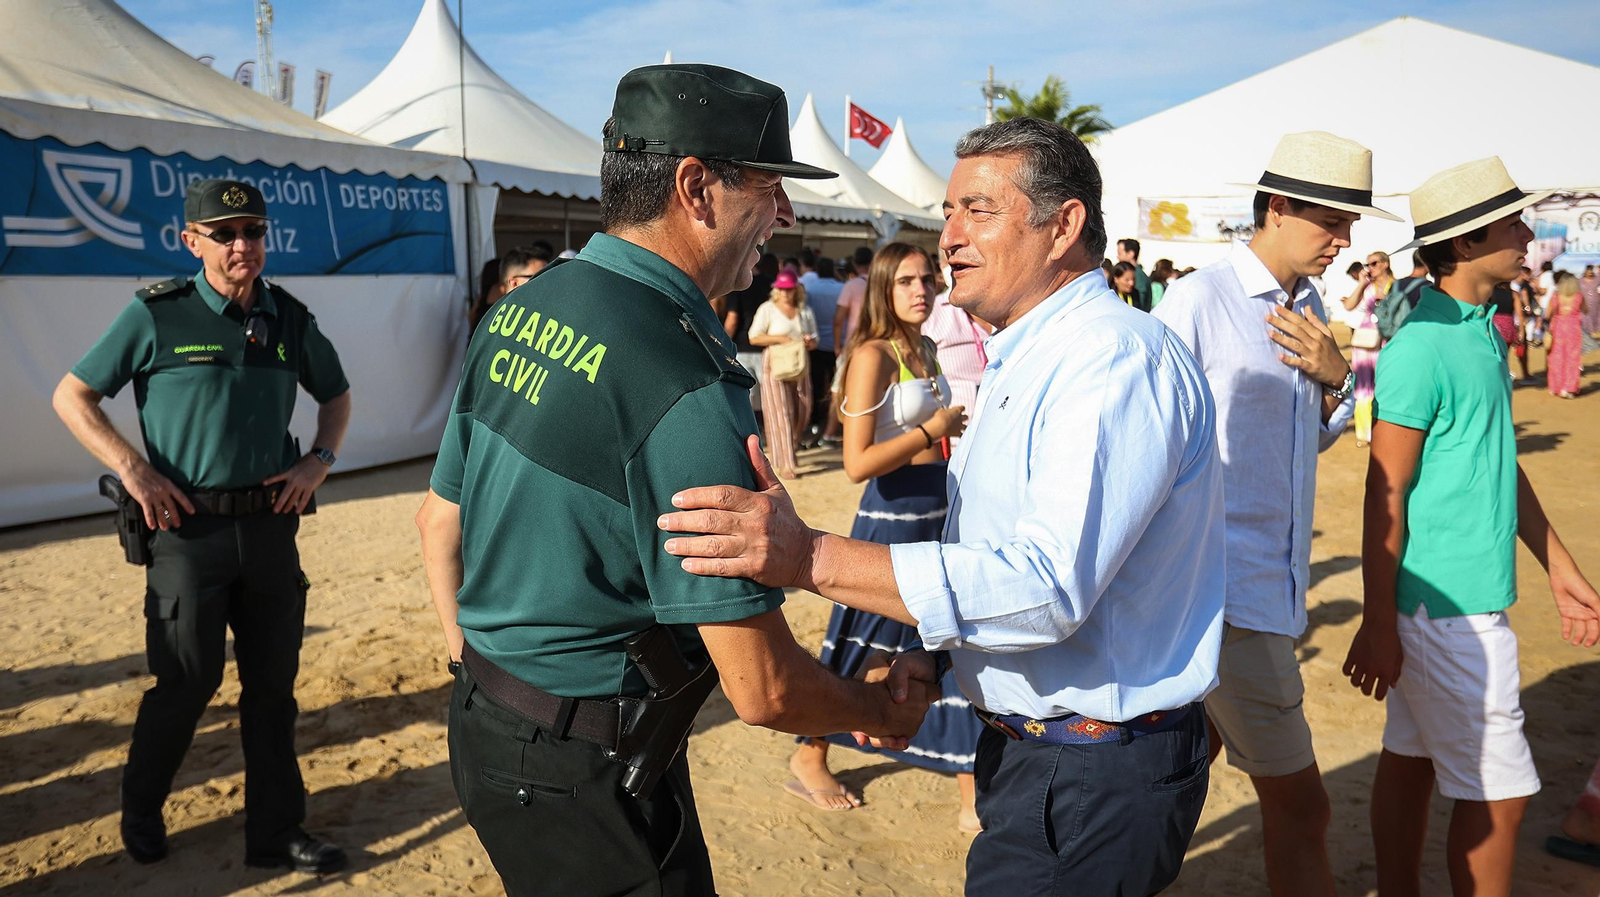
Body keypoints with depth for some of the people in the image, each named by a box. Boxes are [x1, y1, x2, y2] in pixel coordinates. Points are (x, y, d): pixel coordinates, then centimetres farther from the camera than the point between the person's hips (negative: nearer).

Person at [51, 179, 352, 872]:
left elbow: (335, 396, 20)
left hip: (269, 524, 4)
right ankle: (140, 810, 32)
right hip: (188, 528, -3)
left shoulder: (290, 319, 5)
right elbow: (72, 397, -1)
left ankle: (276, 832, 22)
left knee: (272, 682, 9)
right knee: (187, 681, 4)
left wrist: (319, 461, 4)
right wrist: (132, 468, -12)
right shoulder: (156, 314, -6)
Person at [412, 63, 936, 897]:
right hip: (585, 769, -8)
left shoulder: (518, 311, 0)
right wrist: (883, 710, -4)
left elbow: (440, 517, 11)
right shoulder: (686, 387, -26)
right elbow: (761, 689, -23)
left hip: (478, 726, 8)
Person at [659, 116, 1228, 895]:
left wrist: (809, 557, -34)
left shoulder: (1117, 360, -21)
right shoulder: (1021, 364, 13)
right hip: (1025, 746, 9)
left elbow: (1050, 585, -31)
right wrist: (927, 657, 2)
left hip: (1095, 780, -9)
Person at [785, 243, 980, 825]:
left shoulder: (927, 350, 9)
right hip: (893, 515, -7)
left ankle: (973, 795, 18)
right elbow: (858, 463, -22)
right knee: (865, 649, 8)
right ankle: (808, 760, 31)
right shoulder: (873, 355, -15)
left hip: (940, 511, 8)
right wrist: (933, 428, -17)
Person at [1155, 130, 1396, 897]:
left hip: (1273, 582, 8)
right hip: (1225, 584, -8)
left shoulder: (1308, 307, 12)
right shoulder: (1200, 300, -12)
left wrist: (1335, 376, -2)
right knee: (1296, 805, -1)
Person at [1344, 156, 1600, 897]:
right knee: (1499, 793, 1)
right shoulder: (1422, 347, -17)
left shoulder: (1483, 333, 11)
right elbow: (1385, 496, -17)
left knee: (1411, 763, 16)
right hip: (1445, 606, -8)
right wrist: (1378, 623, -16)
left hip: (1466, 597, 8)